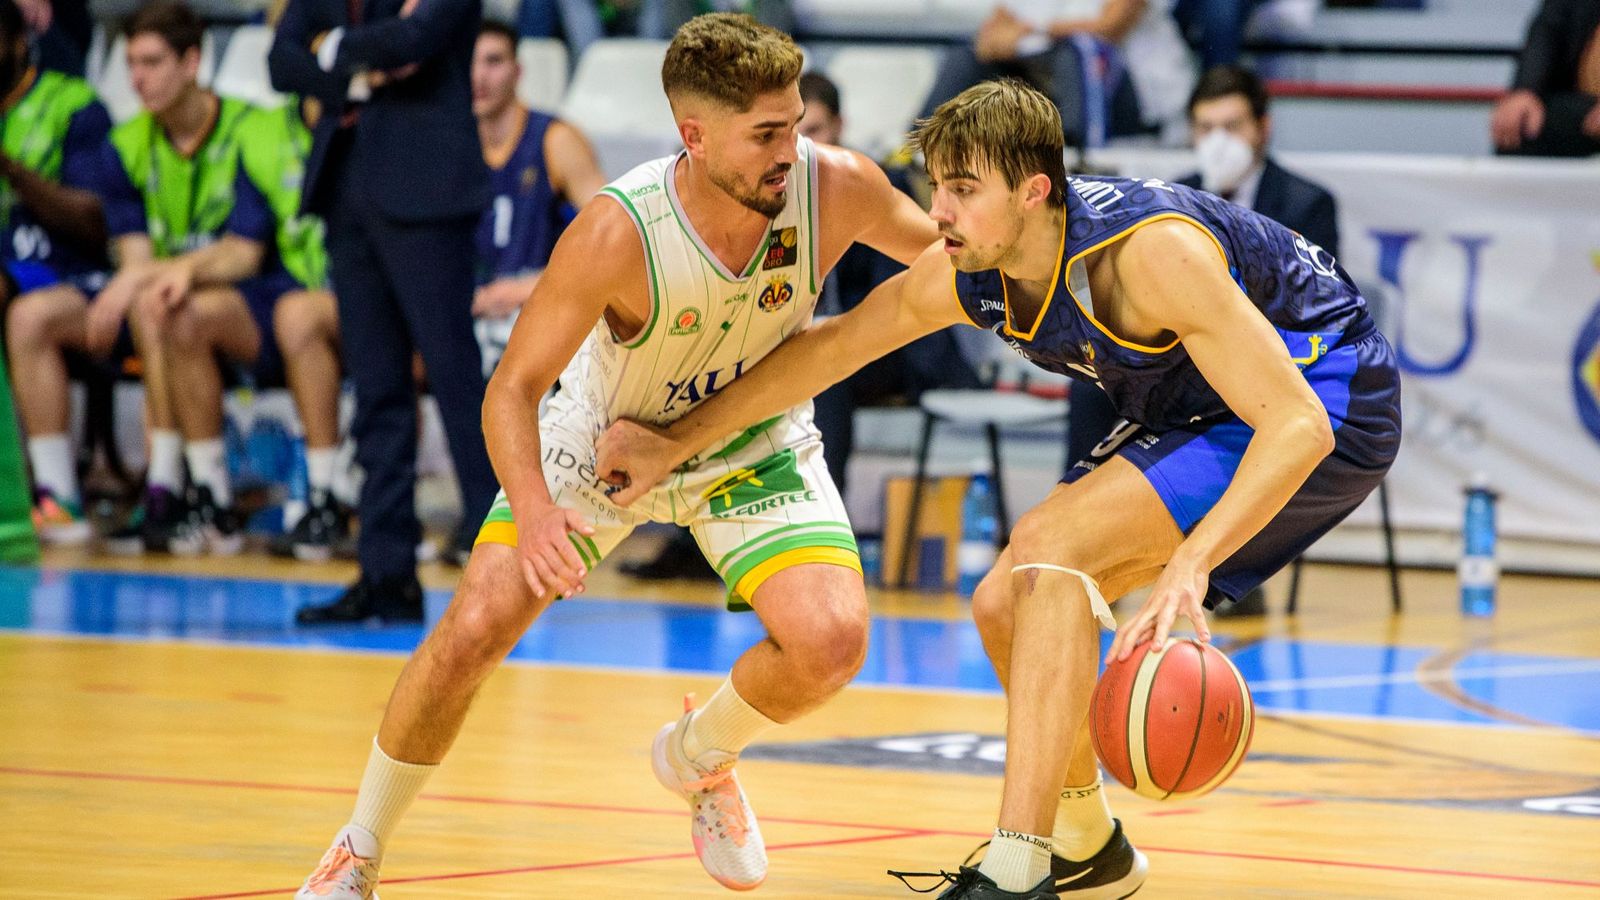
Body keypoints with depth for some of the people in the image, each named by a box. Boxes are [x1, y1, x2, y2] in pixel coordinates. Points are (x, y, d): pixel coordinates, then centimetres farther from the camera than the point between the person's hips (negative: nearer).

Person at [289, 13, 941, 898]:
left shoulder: (838, 187, -29)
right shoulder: (617, 232, -37)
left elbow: (939, 249, -4)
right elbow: (513, 388, -28)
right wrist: (532, 509, -45)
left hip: (752, 443, 2)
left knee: (830, 640, -21)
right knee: (469, 633, -13)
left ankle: (696, 757, 13)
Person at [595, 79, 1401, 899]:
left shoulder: (1150, 250, -32)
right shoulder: (964, 274, -9)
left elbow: (1298, 426, -36)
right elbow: (832, 347, 10)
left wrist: (1190, 565, -49)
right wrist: (676, 443, 12)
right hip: (1206, 414, 9)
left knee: (1050, 546, -24)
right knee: (1008, 606, 7)